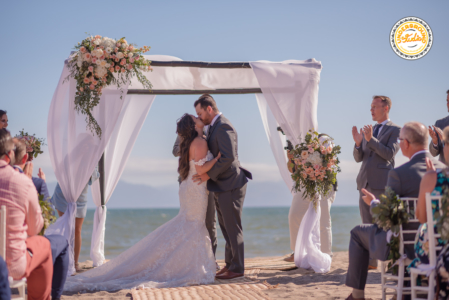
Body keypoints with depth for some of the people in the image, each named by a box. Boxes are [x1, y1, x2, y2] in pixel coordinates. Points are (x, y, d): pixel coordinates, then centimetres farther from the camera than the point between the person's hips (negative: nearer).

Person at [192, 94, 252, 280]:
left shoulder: (223, 127, -17)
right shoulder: (214, 127, 15)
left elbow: (229, 157, -25)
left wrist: (209, 174, -20)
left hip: (230, 187, -10)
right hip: (221, 187, 10)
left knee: (233, 228, -3)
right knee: (225, 227, 16)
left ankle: (237, 268, 4)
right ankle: (230, 264, 25)